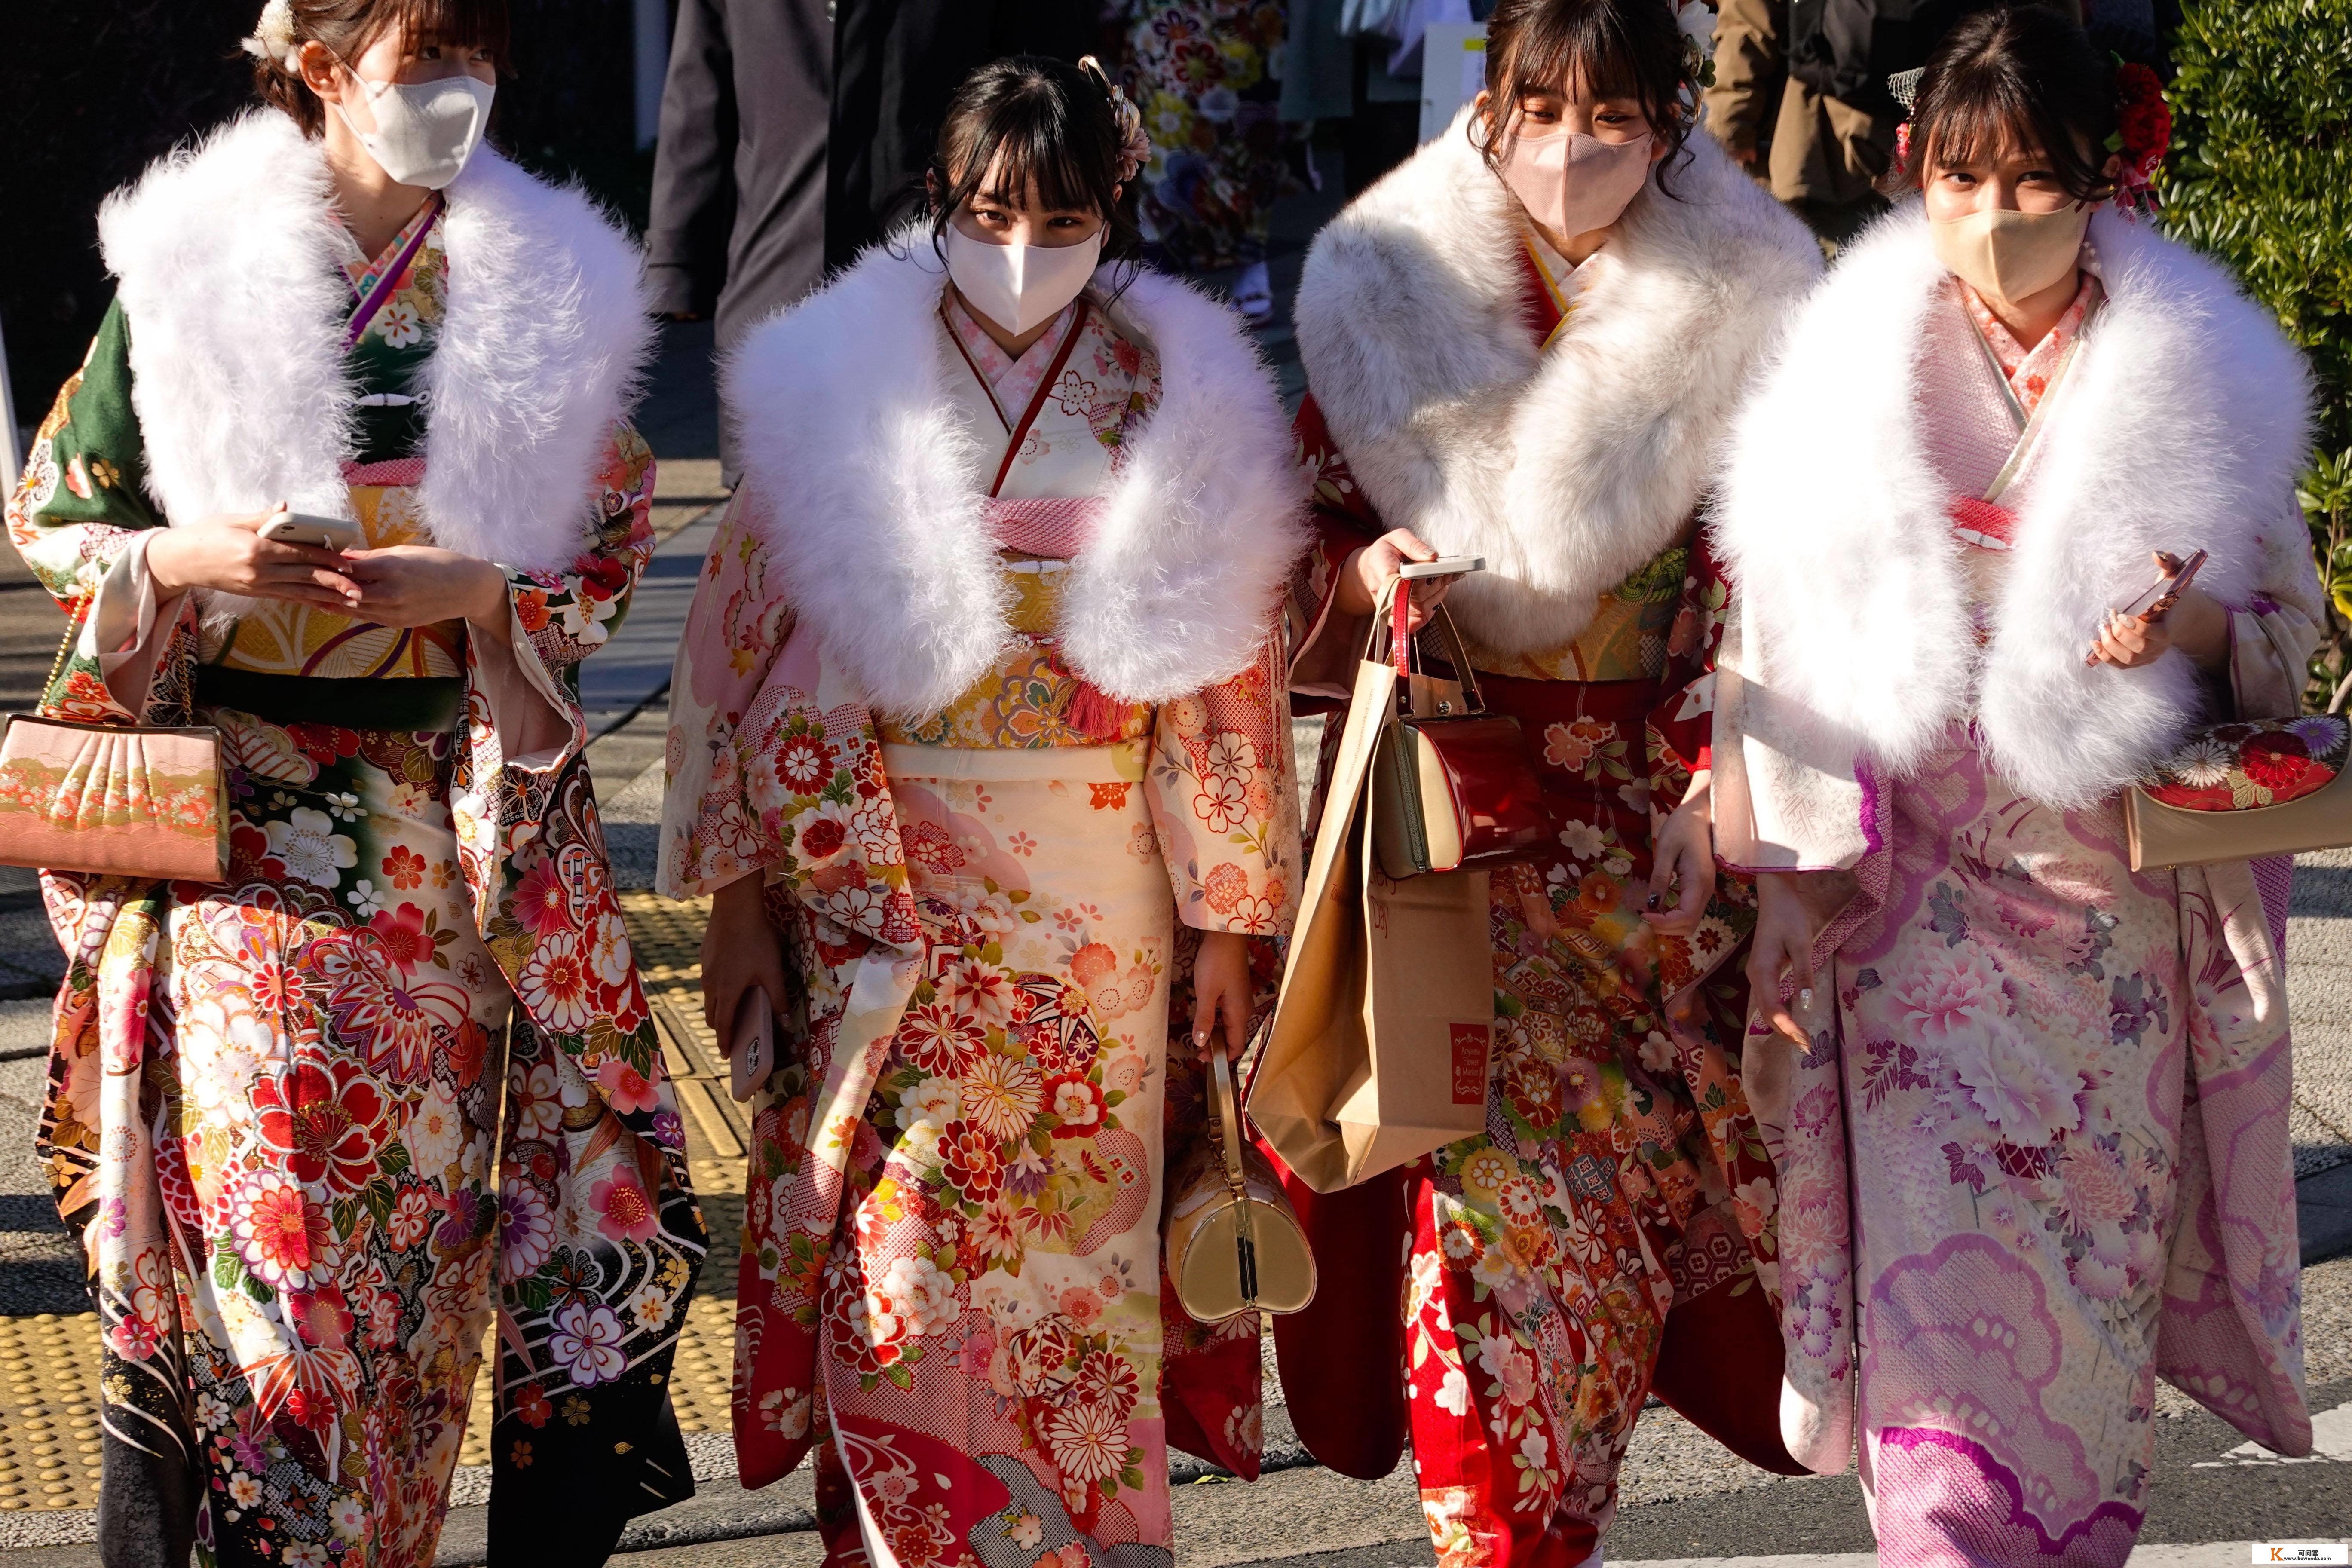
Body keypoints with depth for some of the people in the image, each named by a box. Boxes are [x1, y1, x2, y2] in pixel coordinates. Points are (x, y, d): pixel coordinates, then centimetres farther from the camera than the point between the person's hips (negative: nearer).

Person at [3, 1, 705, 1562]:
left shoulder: (545, 285, 4)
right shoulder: (189, 266, 0)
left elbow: (611, 548, 7)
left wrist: (469, 588, -12)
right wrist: (192, 558, -14)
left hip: (453, 821, 2)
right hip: (234, 816, -2)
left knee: (415, 1206, 4)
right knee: (240, 1198, -6)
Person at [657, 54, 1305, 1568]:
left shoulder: (1177, 403, 1)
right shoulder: (844, 388, -2)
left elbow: (1228, 676, 3)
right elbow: (754, 647, 1)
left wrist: (1230, 920, 1)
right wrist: (740, 898, -3)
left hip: (1102, 913, 1)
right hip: (880, 891, -1)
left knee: (1077, 1261, 7)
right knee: (902, 1264, -4)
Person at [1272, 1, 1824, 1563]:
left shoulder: (1745, 305, -2)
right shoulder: (1390, 296, 0)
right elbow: (1309, 521, 8)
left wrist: (1714, 784, -13)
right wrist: (1359, 577, -15)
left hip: (1650, 807, 0)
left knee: (1611, 1162, 2)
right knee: (1483, 1158, -4)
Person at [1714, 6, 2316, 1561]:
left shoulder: (2202, 379, 1)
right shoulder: (1854, 372, 0)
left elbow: (2295, 622, 7)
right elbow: (1787, 644, 3)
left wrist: (2202, 632, -16)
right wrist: (1794, 892, -1)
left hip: (2126, 901, 1)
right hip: (1923, 898, -1)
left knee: (2093, 1281, 8)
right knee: (1941, 1294, -8)